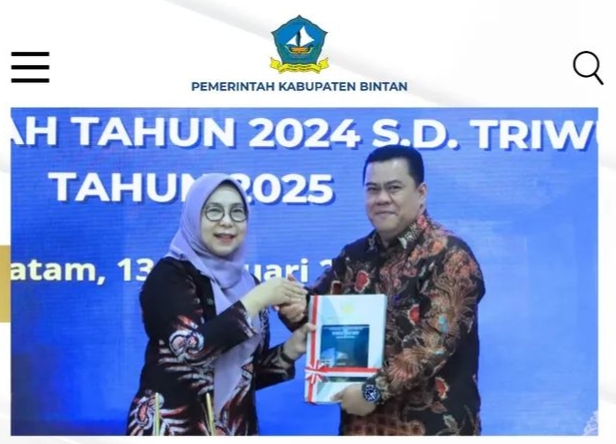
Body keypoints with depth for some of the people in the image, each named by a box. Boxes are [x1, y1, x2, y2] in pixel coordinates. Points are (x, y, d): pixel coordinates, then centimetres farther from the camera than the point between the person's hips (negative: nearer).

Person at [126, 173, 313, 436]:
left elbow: (248, 370, 11)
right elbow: (190, 348, -24)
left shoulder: (247, 283, 8)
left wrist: (289, 351, -6)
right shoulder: (169, 274, -9)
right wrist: (257, 300, -20)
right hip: (173, 429, -5)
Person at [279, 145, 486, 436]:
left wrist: (376, 390, -21)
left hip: (433, 425, -5)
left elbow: (437, 339, -19)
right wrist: (294, 307, -11)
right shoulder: (355, 256, 9)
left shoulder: (448, 255, -10)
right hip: (364, 420, 5)